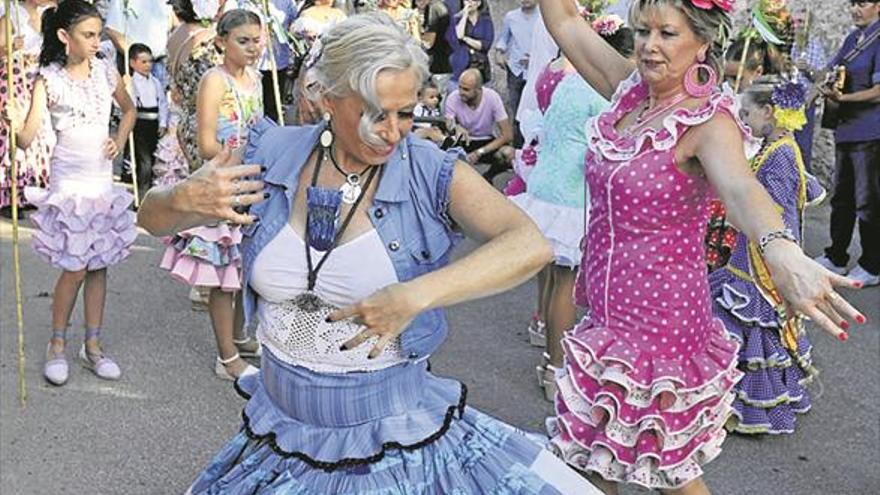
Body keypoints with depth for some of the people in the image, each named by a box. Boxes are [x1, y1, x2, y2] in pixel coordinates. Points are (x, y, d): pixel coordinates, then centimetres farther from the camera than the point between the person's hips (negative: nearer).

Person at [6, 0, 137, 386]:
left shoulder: (106, 72, 2)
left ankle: (93, 346, 20)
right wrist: (15, 125, -42)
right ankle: (57, 345, 17)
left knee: (99, 265, 9)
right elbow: (27, 137, -20)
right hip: (69, 181, -4)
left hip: (103, 179, 4)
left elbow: (128, 109, 21)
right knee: (75, 269, -3)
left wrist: (120, 140, 4)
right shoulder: (48, 78, -11)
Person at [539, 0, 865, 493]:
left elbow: (740, 186, -41)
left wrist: (782, 251, -61)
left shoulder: (708, 120, -19)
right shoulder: (630, 91, 0)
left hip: (662, 321, -7)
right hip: (611, 317, 7)